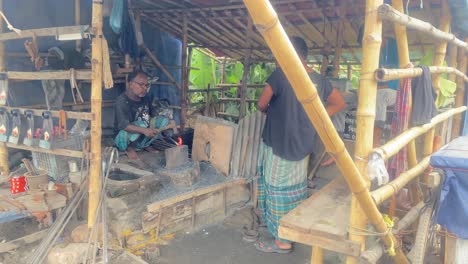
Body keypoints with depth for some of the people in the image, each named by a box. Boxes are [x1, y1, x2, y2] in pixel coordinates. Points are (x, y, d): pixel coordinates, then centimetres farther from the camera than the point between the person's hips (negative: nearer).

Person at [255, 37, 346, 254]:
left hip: (279, 144, -6)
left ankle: (283, 241, 15)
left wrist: (271, 112, 15)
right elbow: (339, 104, 15)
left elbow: (261, 105, -7)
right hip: (302, 145, 7)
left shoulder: (280, 74, -15)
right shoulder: (319, 79, 4)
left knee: (280, 190, 4)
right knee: (295, 188, 20)